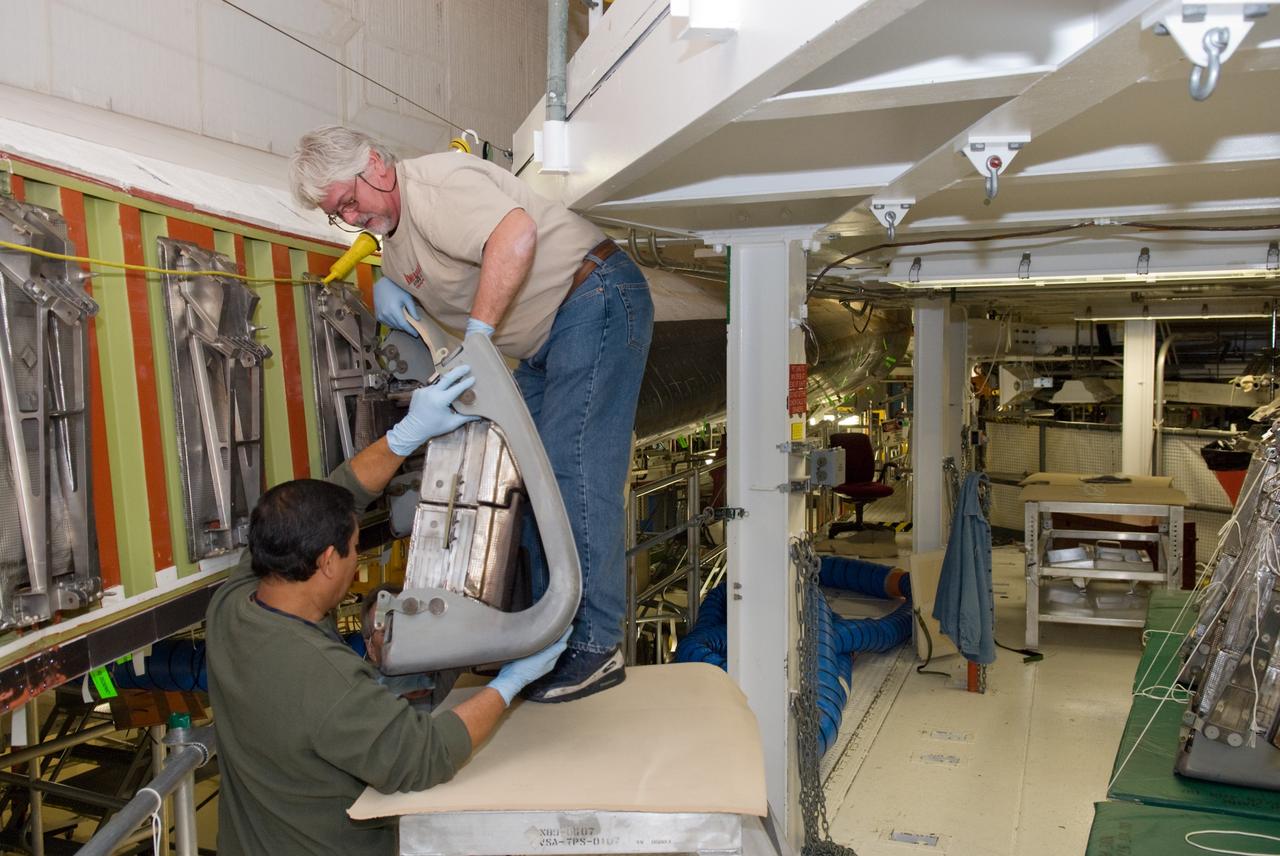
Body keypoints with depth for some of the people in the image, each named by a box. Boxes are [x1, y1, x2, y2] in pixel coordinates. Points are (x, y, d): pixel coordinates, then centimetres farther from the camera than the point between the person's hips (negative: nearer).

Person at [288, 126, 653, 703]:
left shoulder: (435, 184, -19)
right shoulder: (392, 235, 13)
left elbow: (516, 233, -36)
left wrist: (478, 333, -34)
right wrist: (386, 288, 2)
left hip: (596, 302, -11)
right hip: (545, 341, 11)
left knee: (573, 467, -17)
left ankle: (596, 644, -12)